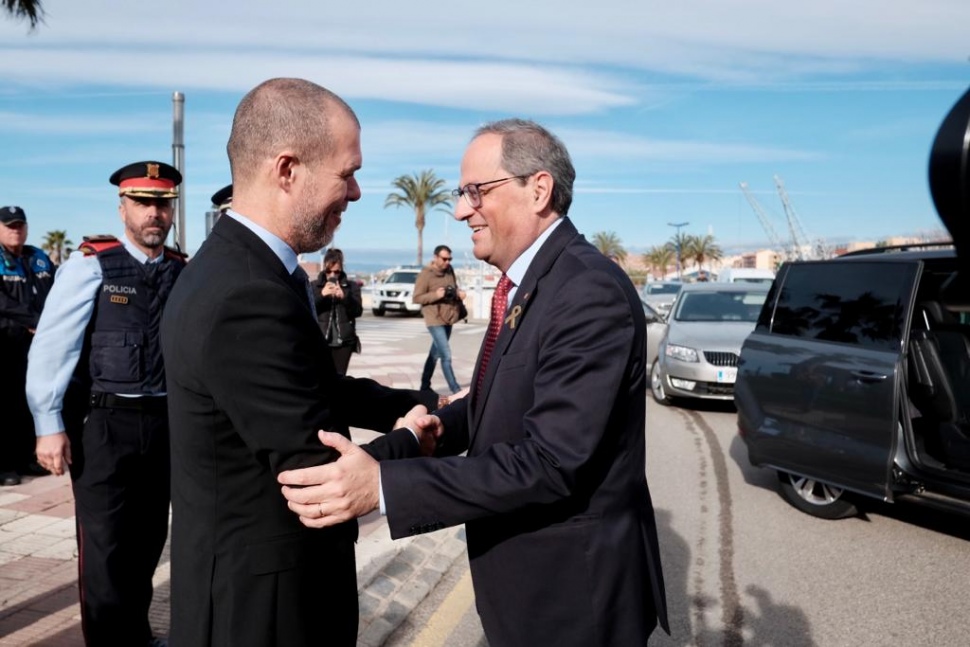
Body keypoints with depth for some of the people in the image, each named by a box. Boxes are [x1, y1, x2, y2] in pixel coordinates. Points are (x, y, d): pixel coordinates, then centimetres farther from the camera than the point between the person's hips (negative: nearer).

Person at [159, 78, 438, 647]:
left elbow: (320, 390, 8)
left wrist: (428, 403, 1)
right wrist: (417, 435, -8)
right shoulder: (247, 300, -29)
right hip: (264, 598, -9)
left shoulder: (239, 268, 1)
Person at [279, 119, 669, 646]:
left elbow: (550, 463, -29)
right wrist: (445, 423, -5)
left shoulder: (590, 293, -25)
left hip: (574, 589, -8)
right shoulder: (526, 282, 4)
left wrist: (382, 485, -31)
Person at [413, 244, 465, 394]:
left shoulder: (449, 270, 6)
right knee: (446, 355, -11)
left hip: (448, 318, 7)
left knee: (436, 353, 17)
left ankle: (425, 385, 31)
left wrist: (459, 293, -2)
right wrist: (435, 295, -23)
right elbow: (416, 298, -11)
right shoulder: (425, 274, -12)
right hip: (435, 320, -7)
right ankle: (456, 390, -7)